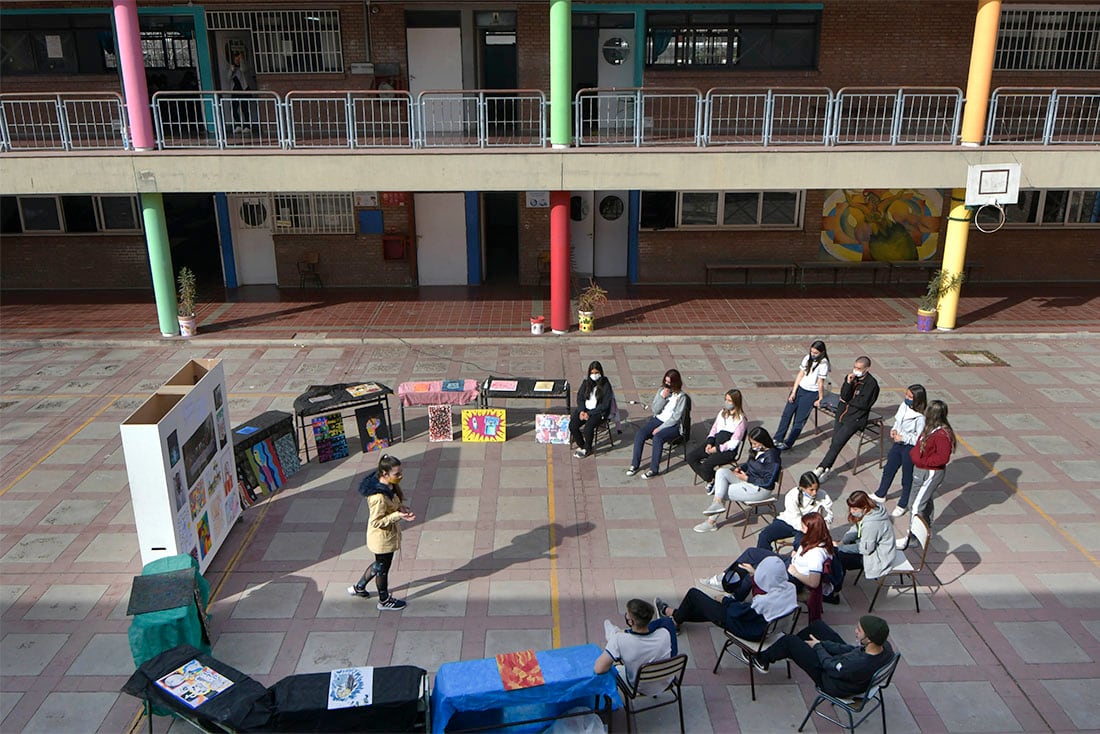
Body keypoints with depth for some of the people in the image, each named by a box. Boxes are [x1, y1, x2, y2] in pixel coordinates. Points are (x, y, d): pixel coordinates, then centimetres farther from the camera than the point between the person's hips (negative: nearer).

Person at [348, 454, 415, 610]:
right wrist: (398, 515, -32)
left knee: (380, 564, 29)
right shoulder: (379, 497, -35)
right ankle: (384, 601, 39)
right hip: (383, 537, -9)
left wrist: (400, 506, -7)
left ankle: (358, 588, 49)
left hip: (389, 534, 9)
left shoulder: (389, 485, -8)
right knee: (383, 568, 15)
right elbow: (376, 522, -27)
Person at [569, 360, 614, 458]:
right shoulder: (586, 383, 6)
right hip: (585, 409, 5)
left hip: (599, 412, -5)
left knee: (588, 427, -31)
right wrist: (581, 411, -11)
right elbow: (580, 398, 8)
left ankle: (587, 449, -5)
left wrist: (589, 414, -16)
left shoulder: (605, 385, -9)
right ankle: (581, 446, 4)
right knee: (572, 425, -20)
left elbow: (604, 405, -12)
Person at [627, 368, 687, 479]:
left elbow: (675, 418, -12)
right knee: (640, 433, -20)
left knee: (657, 437, -33)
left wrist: (660, 428, -17)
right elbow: (655, 410, 1)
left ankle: (654, 469, -24)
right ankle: (635, 465, -12)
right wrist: (663, 397, -13)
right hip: (658, 420, 5)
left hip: (672, 425, -5)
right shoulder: (661, 390, 6)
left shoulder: (681, 396, -8)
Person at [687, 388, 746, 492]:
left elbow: (734, 442, -14)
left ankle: (713, 481, 4)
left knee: (706, 465, -29)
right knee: (690, 457, -9)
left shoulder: (741, 419, -11)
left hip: (728, 450, -7)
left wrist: (718, 448, -17)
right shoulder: (722, 412, 11)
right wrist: (709, 443, -2)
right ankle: (710, 480, 3)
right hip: (714, 444, 8)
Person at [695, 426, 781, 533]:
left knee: (723, 492, -11)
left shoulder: (771, 457, -22)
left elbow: (767, 482, -22)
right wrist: (740, 468, 1)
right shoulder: (757, 450, 4)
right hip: (747, 480, 9)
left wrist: (746, 478, -18)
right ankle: (717, 503, -18)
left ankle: (711, 522, 5)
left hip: (760, 489, -9)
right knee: (721, 472, -9)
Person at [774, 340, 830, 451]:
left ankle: (788, 443, 4)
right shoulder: (807, 358, 2)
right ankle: (777, 439, 15)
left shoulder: (823, 364, -15)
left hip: (811, 393, -6)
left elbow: (820, 383, -11)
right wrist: (793, 392, 2)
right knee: (786, 414, 6)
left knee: (800, 419, -3)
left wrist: (820, 399, -5)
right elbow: (800, 375, 4)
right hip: (799, 388, 6)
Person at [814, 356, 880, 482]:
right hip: (843, 413, 6)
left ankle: (822, 467, -6)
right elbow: (844, 396, -2)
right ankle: (827, 468, 0)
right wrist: (849, 383, -17)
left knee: (837, 442, -13)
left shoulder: (871, 384, -12)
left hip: (856, 418, -6)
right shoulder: (851, 377, 5)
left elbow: (863, 404, -15)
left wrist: (848, 401, -3)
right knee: (835, 442, -4)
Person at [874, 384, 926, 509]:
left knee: (907, 478, 13)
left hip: (910, 448, -8)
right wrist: (894, 430, -5)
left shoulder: (920, 418, -27)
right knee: (888, 470, 25)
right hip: (898, 444, 8)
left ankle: (903, 504, 32)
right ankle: (880, 495, 47)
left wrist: (903, 438, -23)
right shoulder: (903, 406, -6)